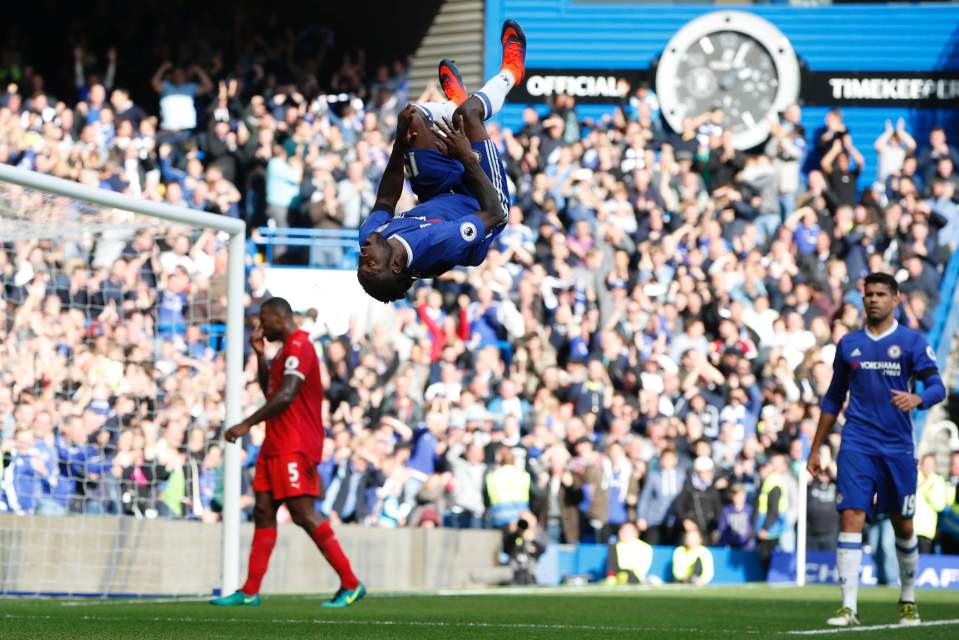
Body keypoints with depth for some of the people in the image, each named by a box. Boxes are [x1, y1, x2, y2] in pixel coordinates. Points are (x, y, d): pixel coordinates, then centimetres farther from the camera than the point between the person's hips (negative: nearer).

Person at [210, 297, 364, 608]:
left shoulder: (298, 347, -13)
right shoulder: (287, 349, 19)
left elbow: (286, 395, -22)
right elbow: (269, 391, 29)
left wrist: (247, 424, -21)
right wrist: (260, 355, 17)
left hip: (295, 447, -11)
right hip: (276, 445, 11)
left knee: (303, 513, -12)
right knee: (263, 511, 7)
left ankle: (350, 585, -9)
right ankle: (250, 592, 8)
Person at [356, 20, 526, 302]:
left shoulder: (369, 236, -32)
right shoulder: (438, 245, -48)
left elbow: (384, 202, -8)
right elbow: (494, 213, -36)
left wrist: (399, 144, -15)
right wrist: (467, 156, -36)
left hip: (438, 199, 4)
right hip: (477, 202, -4)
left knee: (412, 117, 0)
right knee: (468, 112, -11)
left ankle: (455, 102, 41)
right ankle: (510, 72, 27)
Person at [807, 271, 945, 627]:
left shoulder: (911, 342, 2)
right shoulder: (849, 344, 10)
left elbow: (937, 386, -6)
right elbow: (833, 398, 18)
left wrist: (917, 399, -29)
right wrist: (816, 449, 16)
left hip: (898, 447, -1)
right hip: (857, 447, 1)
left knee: (903, 527, 8)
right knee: (851, 518, -13)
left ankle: (908, 601, 28)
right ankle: (848, 608, -16)